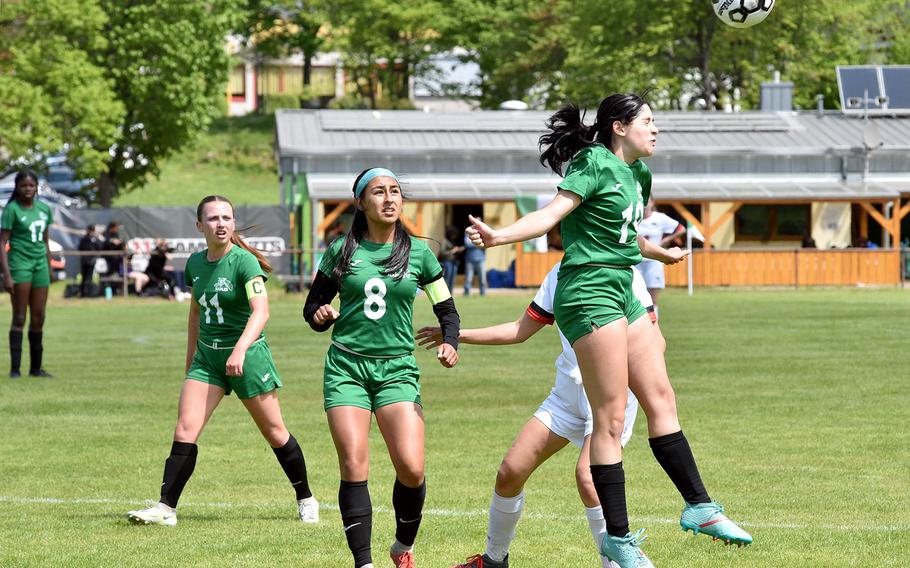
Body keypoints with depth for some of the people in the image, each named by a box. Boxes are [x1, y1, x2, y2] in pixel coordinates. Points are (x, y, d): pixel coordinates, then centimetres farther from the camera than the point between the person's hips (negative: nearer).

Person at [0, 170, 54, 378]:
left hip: (40, 265, 6)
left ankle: (36, 367, 14)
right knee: (19, 318, -7)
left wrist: (49, 271, 17)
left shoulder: (44, 209, 10)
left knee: (38, 318, 7)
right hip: (20, 264, -6)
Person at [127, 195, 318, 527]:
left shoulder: (244, 262, -16)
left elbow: (260, 311, -29)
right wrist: (190, 358, 21)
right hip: (207, 355, 5)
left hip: (247, 355, -5)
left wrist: (240, 349, -43)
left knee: (274, 433, 6)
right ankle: (165, 508, -11)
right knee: (185, 429, -9)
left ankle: (306, 500, 24)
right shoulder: (195, 263, 4)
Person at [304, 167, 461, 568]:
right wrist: (320, 315, -11)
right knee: (354, 466, -13)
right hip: (346, 366, 0)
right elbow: (314, 305, 12)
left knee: (411, 468, -13)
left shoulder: (418, 253, 6)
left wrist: (450, 343, -6)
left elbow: (447, 309, 13)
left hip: (397, 369, 0)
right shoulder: (342, 251, 5)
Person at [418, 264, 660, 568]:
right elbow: (520, 330, 17)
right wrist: (457, 335, 16)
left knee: (586, 475, -28)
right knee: (510, 472, 4)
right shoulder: (559, 273, 9)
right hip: (567, 392, 7)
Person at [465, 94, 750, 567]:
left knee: (661, 399, 12)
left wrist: (663, 254, 48)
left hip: (621, 294, 9)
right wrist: (498, 236, -37)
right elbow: (550, 215, -21)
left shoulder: (637, 174, 15)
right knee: (610, 418, -8)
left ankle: (698, 506, 20)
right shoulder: (596, 164, -11)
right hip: (589, 293, -9)